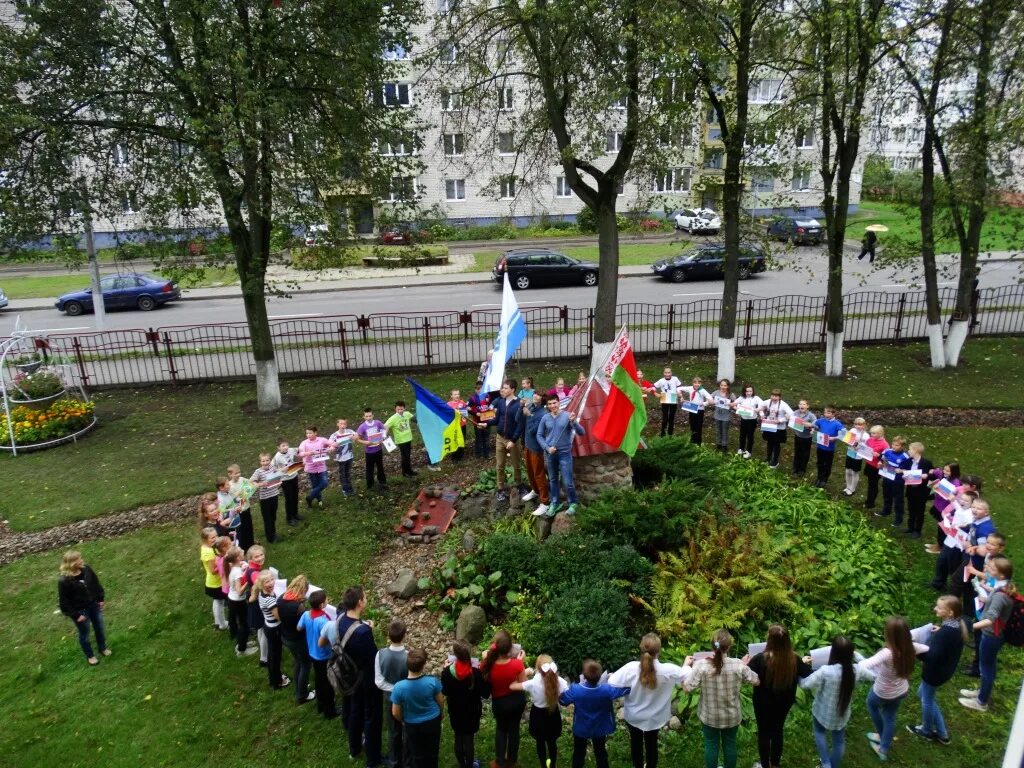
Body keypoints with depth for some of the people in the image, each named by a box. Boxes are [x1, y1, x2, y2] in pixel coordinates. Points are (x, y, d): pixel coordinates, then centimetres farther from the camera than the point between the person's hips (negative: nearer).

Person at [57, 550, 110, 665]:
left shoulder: (86, 569, -13)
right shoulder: (64, 581, -28)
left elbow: (96, 583, 4)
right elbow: (64, 602, -19)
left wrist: (101, 598, 6)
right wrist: (75, 615, -14)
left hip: (94, 605, 5)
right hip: (80, 611, -5)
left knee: (100, 628, 21)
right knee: (84, 634, 17)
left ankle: (103, 648, 47)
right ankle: (90, 656, 40)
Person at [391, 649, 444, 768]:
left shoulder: (399, 687, -31)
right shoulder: (433, 681, -30)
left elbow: (395, 713, -16)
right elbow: (441, 702, -11)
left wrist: (402, 721, 6)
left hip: (413, 726, -1)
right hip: (433, 722, 1)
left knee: (417, 756, 26)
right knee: (432, 753, 27)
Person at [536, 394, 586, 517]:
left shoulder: (567, 416, -10)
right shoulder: (545, 418, -2)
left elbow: (581, 432, -13)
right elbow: (539, 435, 7)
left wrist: (574, 422, -31)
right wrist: (547, 448, -6)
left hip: (565, 453, -3)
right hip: (550, 454, 3)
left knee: (567, 481, -4)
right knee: (553, 480, 16)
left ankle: (573, 504, 17)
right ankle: (554, 504, 30)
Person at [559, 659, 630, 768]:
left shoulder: (575, 690, -33)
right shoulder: (607, 689, -32)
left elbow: (562, 700, -13)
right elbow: (626, 688, -17)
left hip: (580, 729, 0)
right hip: (599, 729, 1)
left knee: (578, 755, 23)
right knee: (601, 755, 25)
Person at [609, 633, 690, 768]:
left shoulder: (631, 668, -30)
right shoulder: (668, 670, -28)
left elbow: (611, 685, -26)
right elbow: (688, 676, -11)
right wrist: (686, 664, 9)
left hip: (633, 716, 0)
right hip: (654, 717, 0)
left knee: (636, 742, 25)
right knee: (651, 744, 26)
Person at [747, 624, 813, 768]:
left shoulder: (761, 659, -30)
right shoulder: (794, 659, -19)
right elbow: (808, 674, -1)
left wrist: (744, 664, -4)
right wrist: (805, 663, 19)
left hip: (763, 703, -3)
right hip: (784, 702, 3)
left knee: (764, 732, 18)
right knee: (777, 730, 24)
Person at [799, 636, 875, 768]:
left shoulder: (826, 671, -35)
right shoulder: (856, 670, -22)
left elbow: (804, 684, -27)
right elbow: (872, 676, 0)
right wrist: (858, 657, 5)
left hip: (822, 712, -3)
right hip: (842, 714, 3)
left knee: (819, 732, 28)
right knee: (839, 741, 25)